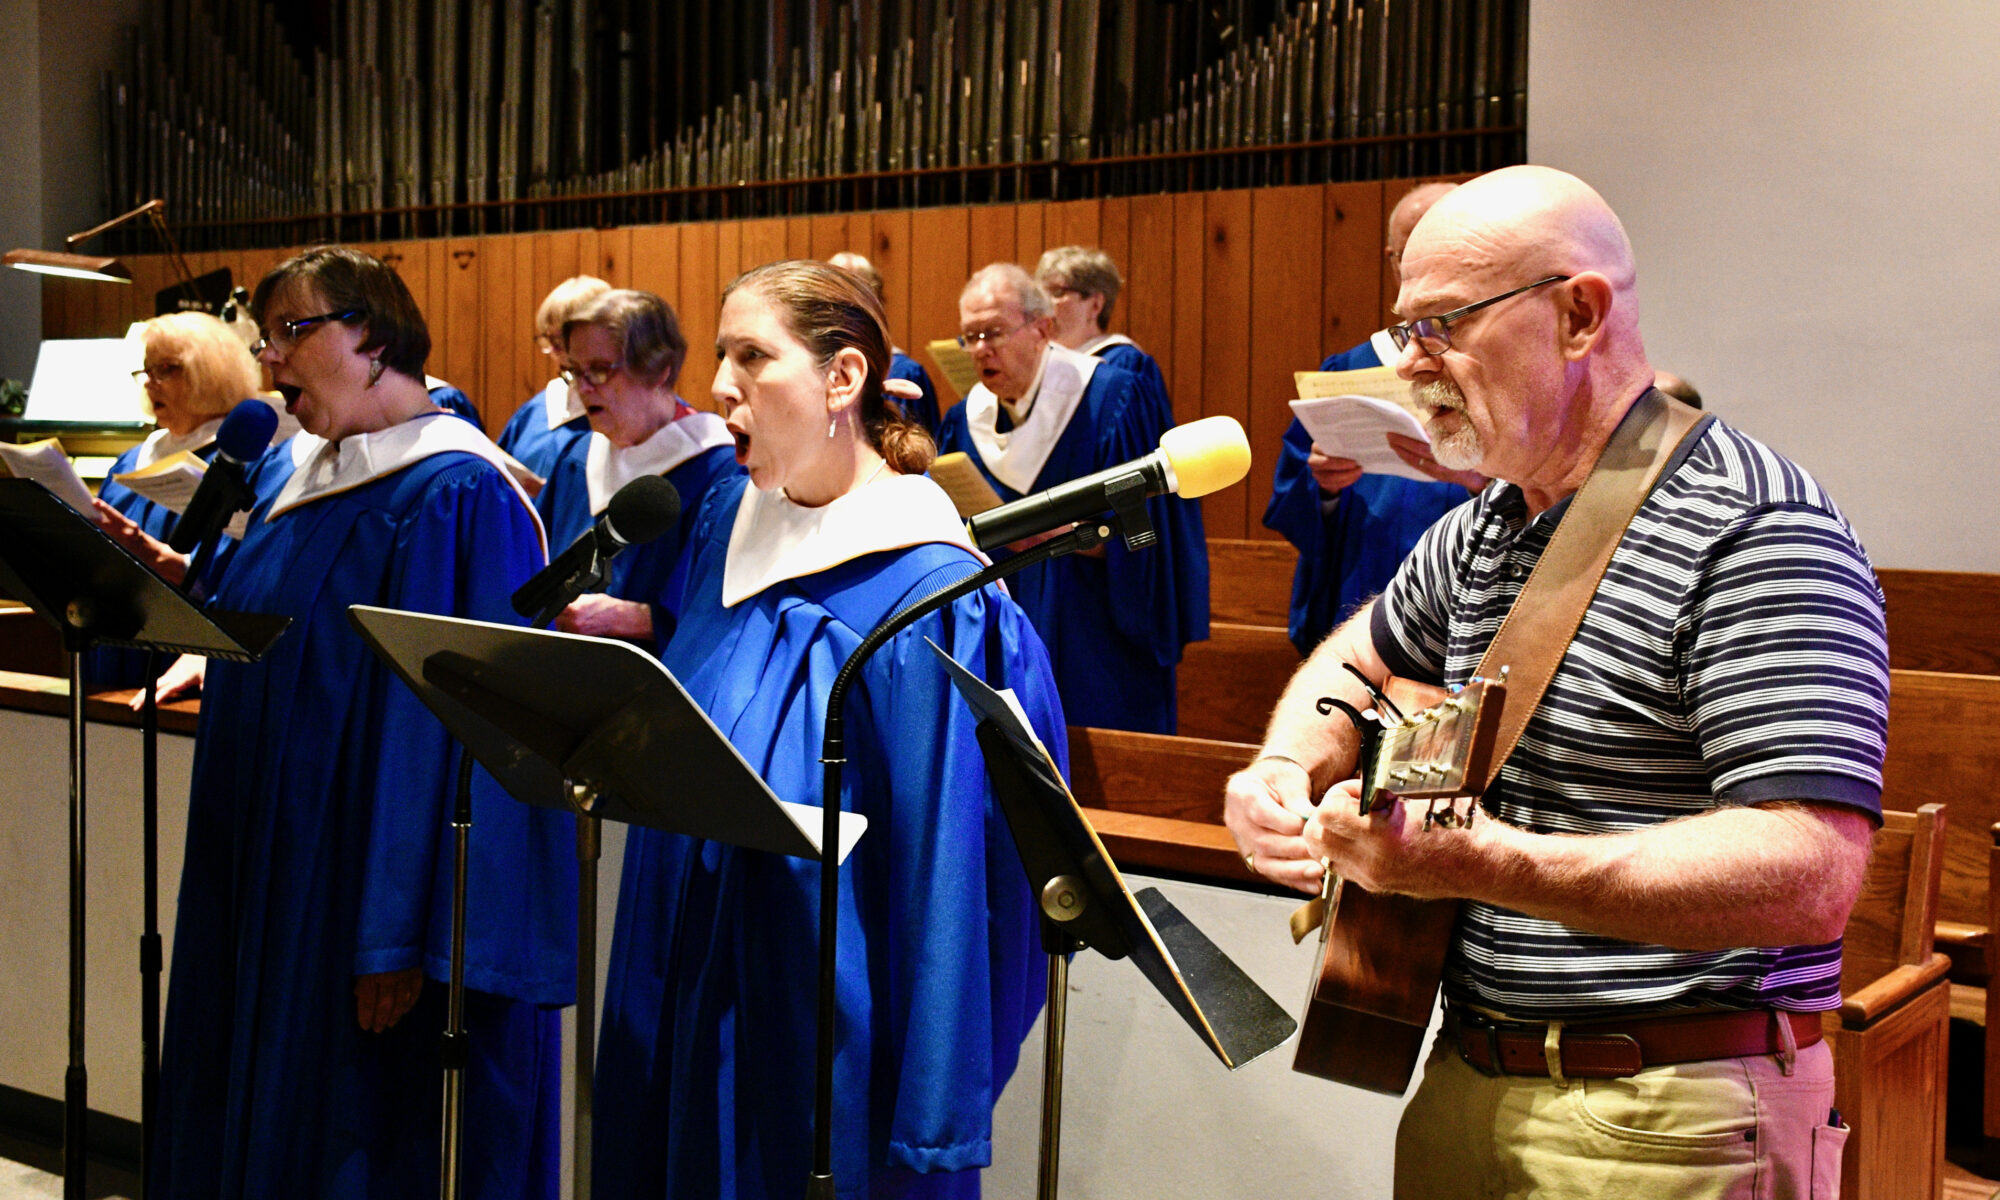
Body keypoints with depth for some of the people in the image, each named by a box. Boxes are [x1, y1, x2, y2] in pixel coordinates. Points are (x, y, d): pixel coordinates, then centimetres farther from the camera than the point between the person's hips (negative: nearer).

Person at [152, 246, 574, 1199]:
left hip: (362, 894, -9)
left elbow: (458, 727, -22)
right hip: (271, 879, 9)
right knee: (256, 1122, 18)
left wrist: (404, 939, -23)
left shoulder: (456, 499, -17)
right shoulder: (289, 481, 12)